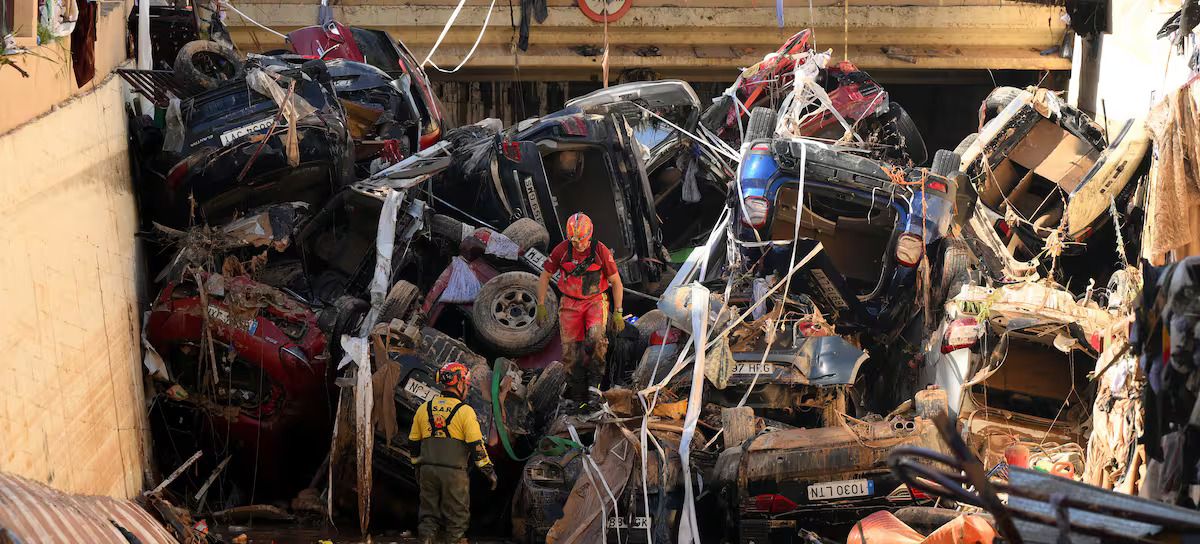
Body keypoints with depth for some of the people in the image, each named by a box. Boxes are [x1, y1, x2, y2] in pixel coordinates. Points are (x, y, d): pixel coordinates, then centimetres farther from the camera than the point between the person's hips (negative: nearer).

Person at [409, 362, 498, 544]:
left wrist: (417, 469, 23)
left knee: (429, 514, 14)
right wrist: (490, 472, -2)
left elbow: (413, 443, 13)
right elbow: (476, 446, -10)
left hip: (427, 470, 5)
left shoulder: (424, 408, 8)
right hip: (453, 472, -4)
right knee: (456, 516, 7)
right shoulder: (465, 411, -8)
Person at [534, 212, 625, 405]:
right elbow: (545, 276, 5)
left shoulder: (601, 251, -12)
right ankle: (577, 397, 10)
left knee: (595, 338, -29)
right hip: (570, 305, 2)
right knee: (570, 351, -2)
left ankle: (595, 378, -6)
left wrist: (617, 312, -5)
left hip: (595, 301, -2)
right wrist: (540, 306, 2)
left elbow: (616, 282, -3)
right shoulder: (562, 250, -8)